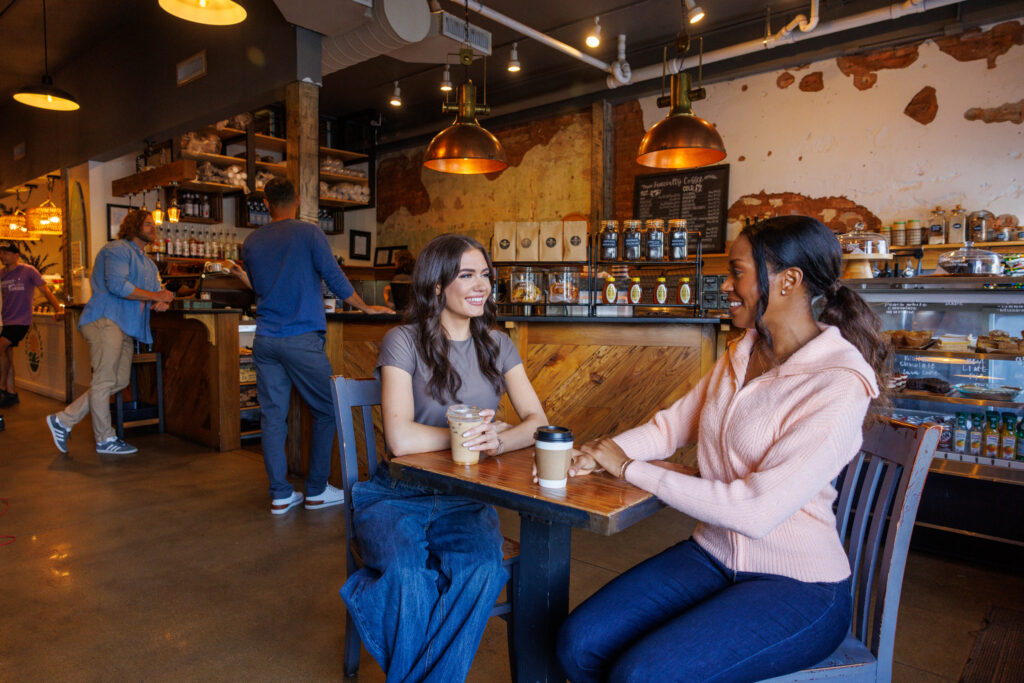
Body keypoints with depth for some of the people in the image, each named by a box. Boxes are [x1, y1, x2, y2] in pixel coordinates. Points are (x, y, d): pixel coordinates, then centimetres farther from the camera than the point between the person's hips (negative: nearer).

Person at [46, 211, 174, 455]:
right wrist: (155, 296, -13)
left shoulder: (148, 263, 25)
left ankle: (64, 420, 17)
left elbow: (159, 292, 23)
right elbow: (117, 285, -19)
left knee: (119, 381, 7)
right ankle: (105, 440, 1)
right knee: (104, 380, -5)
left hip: (126, 327, 10)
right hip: (106, 319, -10)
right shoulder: (117, 249, -4)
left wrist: (163, 302, -2)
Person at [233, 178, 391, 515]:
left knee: (272, 416, 7)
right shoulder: (308, 233, -4)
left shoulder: (251, 242, 11)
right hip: (302, 338, -5)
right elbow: (334, 278, -5)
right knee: (326, 411, 7)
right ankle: (316, 490, 11)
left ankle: (280, 495, 12)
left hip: (265, 340, 5)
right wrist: (366, 307, 8)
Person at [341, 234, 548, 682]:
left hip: (465, 499, 3)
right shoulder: (404, 342, -8)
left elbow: (537, 421, 0)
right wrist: (467, 434, -8)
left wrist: (499, 441, -21)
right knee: (408, 576, -33)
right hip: (399, 495, -3)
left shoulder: (498, 346, 8)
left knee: (482, 569, -28)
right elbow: (400, 438, -18)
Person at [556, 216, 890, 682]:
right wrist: (595, 455, -9)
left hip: (798, 589, -6)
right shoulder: (739, 355, 5)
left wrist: (630, 469, -19)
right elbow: (672, 425, 9)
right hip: (712, 556, 6)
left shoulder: (839, 385, -20)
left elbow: (757, 509, -25)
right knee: (578, 644, -10)